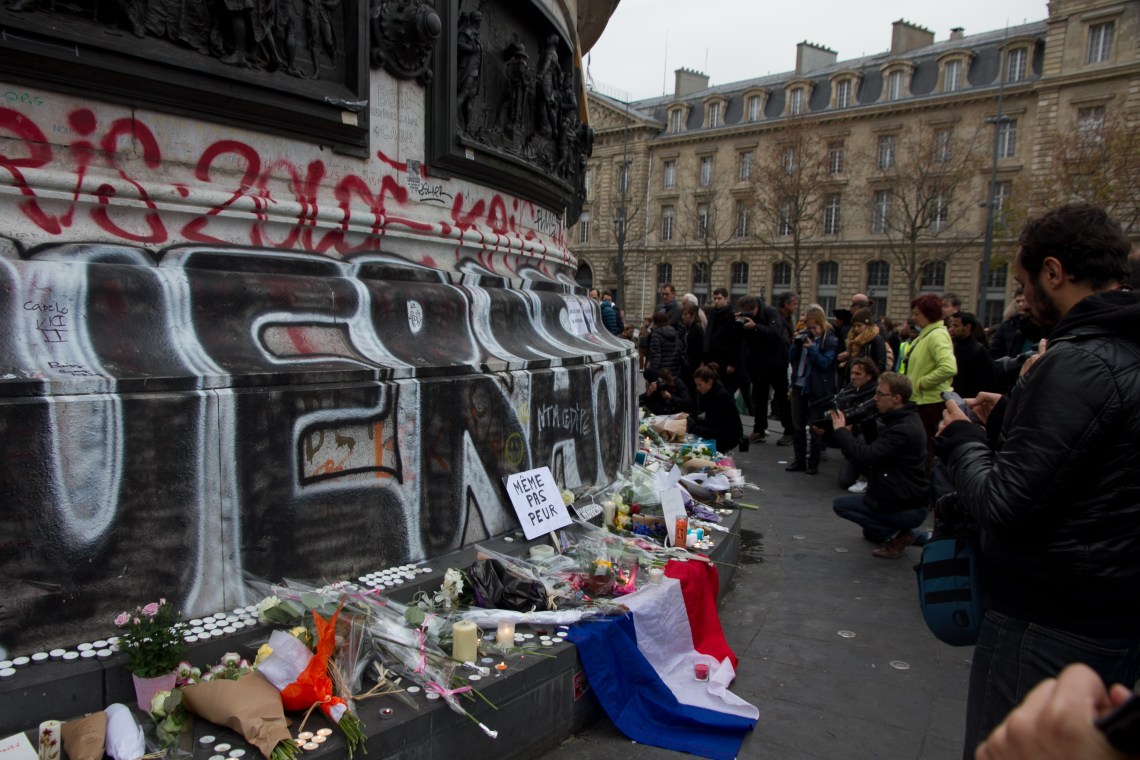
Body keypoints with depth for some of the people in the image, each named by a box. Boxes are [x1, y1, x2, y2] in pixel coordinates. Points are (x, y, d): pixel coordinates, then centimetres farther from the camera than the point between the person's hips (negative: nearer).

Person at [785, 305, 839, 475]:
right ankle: (799, 460, 20)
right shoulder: (803, 335, 8)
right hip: (799, 386, 5)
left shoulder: (830, 341, -7)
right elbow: (791, 358, 7)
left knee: (815, 429, 3)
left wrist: (812, 347, -22)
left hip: (817, 389, -5)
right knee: (797, 426, 10)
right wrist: (796, 344, -9)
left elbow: (825, 363, -14)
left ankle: (813, 463, 11)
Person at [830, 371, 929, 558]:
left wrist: (840, 430, -18)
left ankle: (896, 535, -4)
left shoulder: (904, 429, -27)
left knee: (840, 504, -2)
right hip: (906, 501, 11)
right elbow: (872, 452, 11)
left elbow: (865, 456, -31)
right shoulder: (901, 420, 7)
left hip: (907, 509, -11)